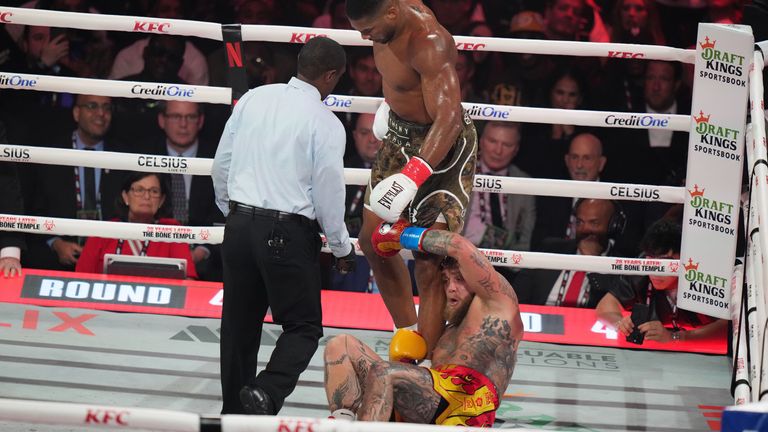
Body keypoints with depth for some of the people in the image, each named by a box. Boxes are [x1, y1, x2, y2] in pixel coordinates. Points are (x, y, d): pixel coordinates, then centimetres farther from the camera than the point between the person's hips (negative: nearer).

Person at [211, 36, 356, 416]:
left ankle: (235, 413, 23)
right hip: (288, 234, -5)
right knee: (304, 327, 6)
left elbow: (221, 165, 11)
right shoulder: (326, 124, -9)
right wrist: (343, 249, 9)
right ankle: (267, 392, -17)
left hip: (239, 226, 5)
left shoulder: (253, 99, 5)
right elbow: (329, 195, -6)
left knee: (239, 325, 16)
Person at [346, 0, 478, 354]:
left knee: (430, 264, -16)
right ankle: (407, 335, 27)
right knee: (373, 241, 14)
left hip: (443, 146, -10)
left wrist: (413, 176, -49)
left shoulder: (429, 45, -32)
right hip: (399, 136, 10)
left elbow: (448, 119, -40)